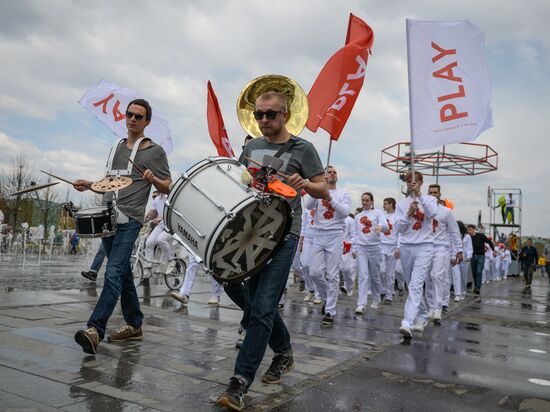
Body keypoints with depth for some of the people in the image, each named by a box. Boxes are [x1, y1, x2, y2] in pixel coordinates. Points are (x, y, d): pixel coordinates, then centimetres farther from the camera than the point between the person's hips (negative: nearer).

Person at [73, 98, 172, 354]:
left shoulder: (155, 151, 0)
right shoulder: (116, 148, 19)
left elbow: (168, 188, -1)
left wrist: (153, 179, -20)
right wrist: (89, 185, 10)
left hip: (129, 220, -7)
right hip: (108, 218, 7)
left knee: (113, 273, -16)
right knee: (123, 274, 12)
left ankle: (95, 330, -20)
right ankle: (134, 326, 22)